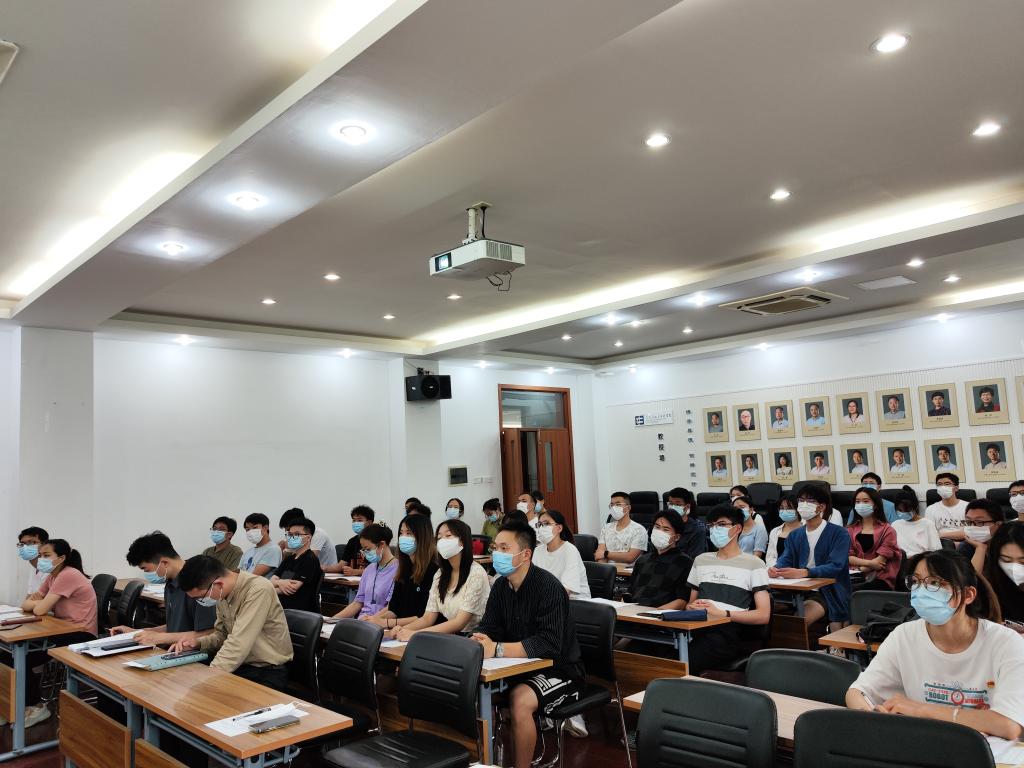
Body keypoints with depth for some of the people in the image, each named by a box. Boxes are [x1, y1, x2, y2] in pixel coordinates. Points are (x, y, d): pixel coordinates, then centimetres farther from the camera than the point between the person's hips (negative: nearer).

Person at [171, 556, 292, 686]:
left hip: (268, 674, -7)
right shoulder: (223, 593, 1)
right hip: (241, 666, 7)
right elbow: (222, 634, 14)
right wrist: (198, 643, -4)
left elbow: (238, 646, -28)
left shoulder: (259, 590, -24)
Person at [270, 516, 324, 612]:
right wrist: (279, 582, -15)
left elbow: (293, 588, -15)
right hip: (284, 609, 8)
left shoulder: (310, 560, -9)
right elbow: (272, 581, 9)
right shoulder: (289, 558, 19)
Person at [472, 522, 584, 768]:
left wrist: (497, 649, -36)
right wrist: (477, 641, -23)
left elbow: (548, 644, -31)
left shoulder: (548, 587, -22)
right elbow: (488, 628, 2)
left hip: (559, 670, -7)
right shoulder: (501, 586, 1)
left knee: (520, 700, -31)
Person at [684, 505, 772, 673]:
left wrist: (722, 613, -11)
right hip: (696, 626, 4)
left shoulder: (754, 564, 9)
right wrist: (692, 607, 5)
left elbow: (763, 616, 1)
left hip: (727, 631, -4)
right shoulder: (701, 560, 26)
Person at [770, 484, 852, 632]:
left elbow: (835, 567, -16)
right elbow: (785, 560, 5)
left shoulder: (839, 534, -2)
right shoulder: (794, 535, 16)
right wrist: (776, 569, -22)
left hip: (827, 593, -5)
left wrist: (803, 572, -32)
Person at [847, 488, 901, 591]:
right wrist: (869, 563, -10)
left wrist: (860, 568, -3)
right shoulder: (852, 530, 17)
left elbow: (880, 562, -2)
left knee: (854, 591, -33)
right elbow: (847, 557, 4)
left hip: (880, 579, -3)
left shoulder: (887, 530, 7)